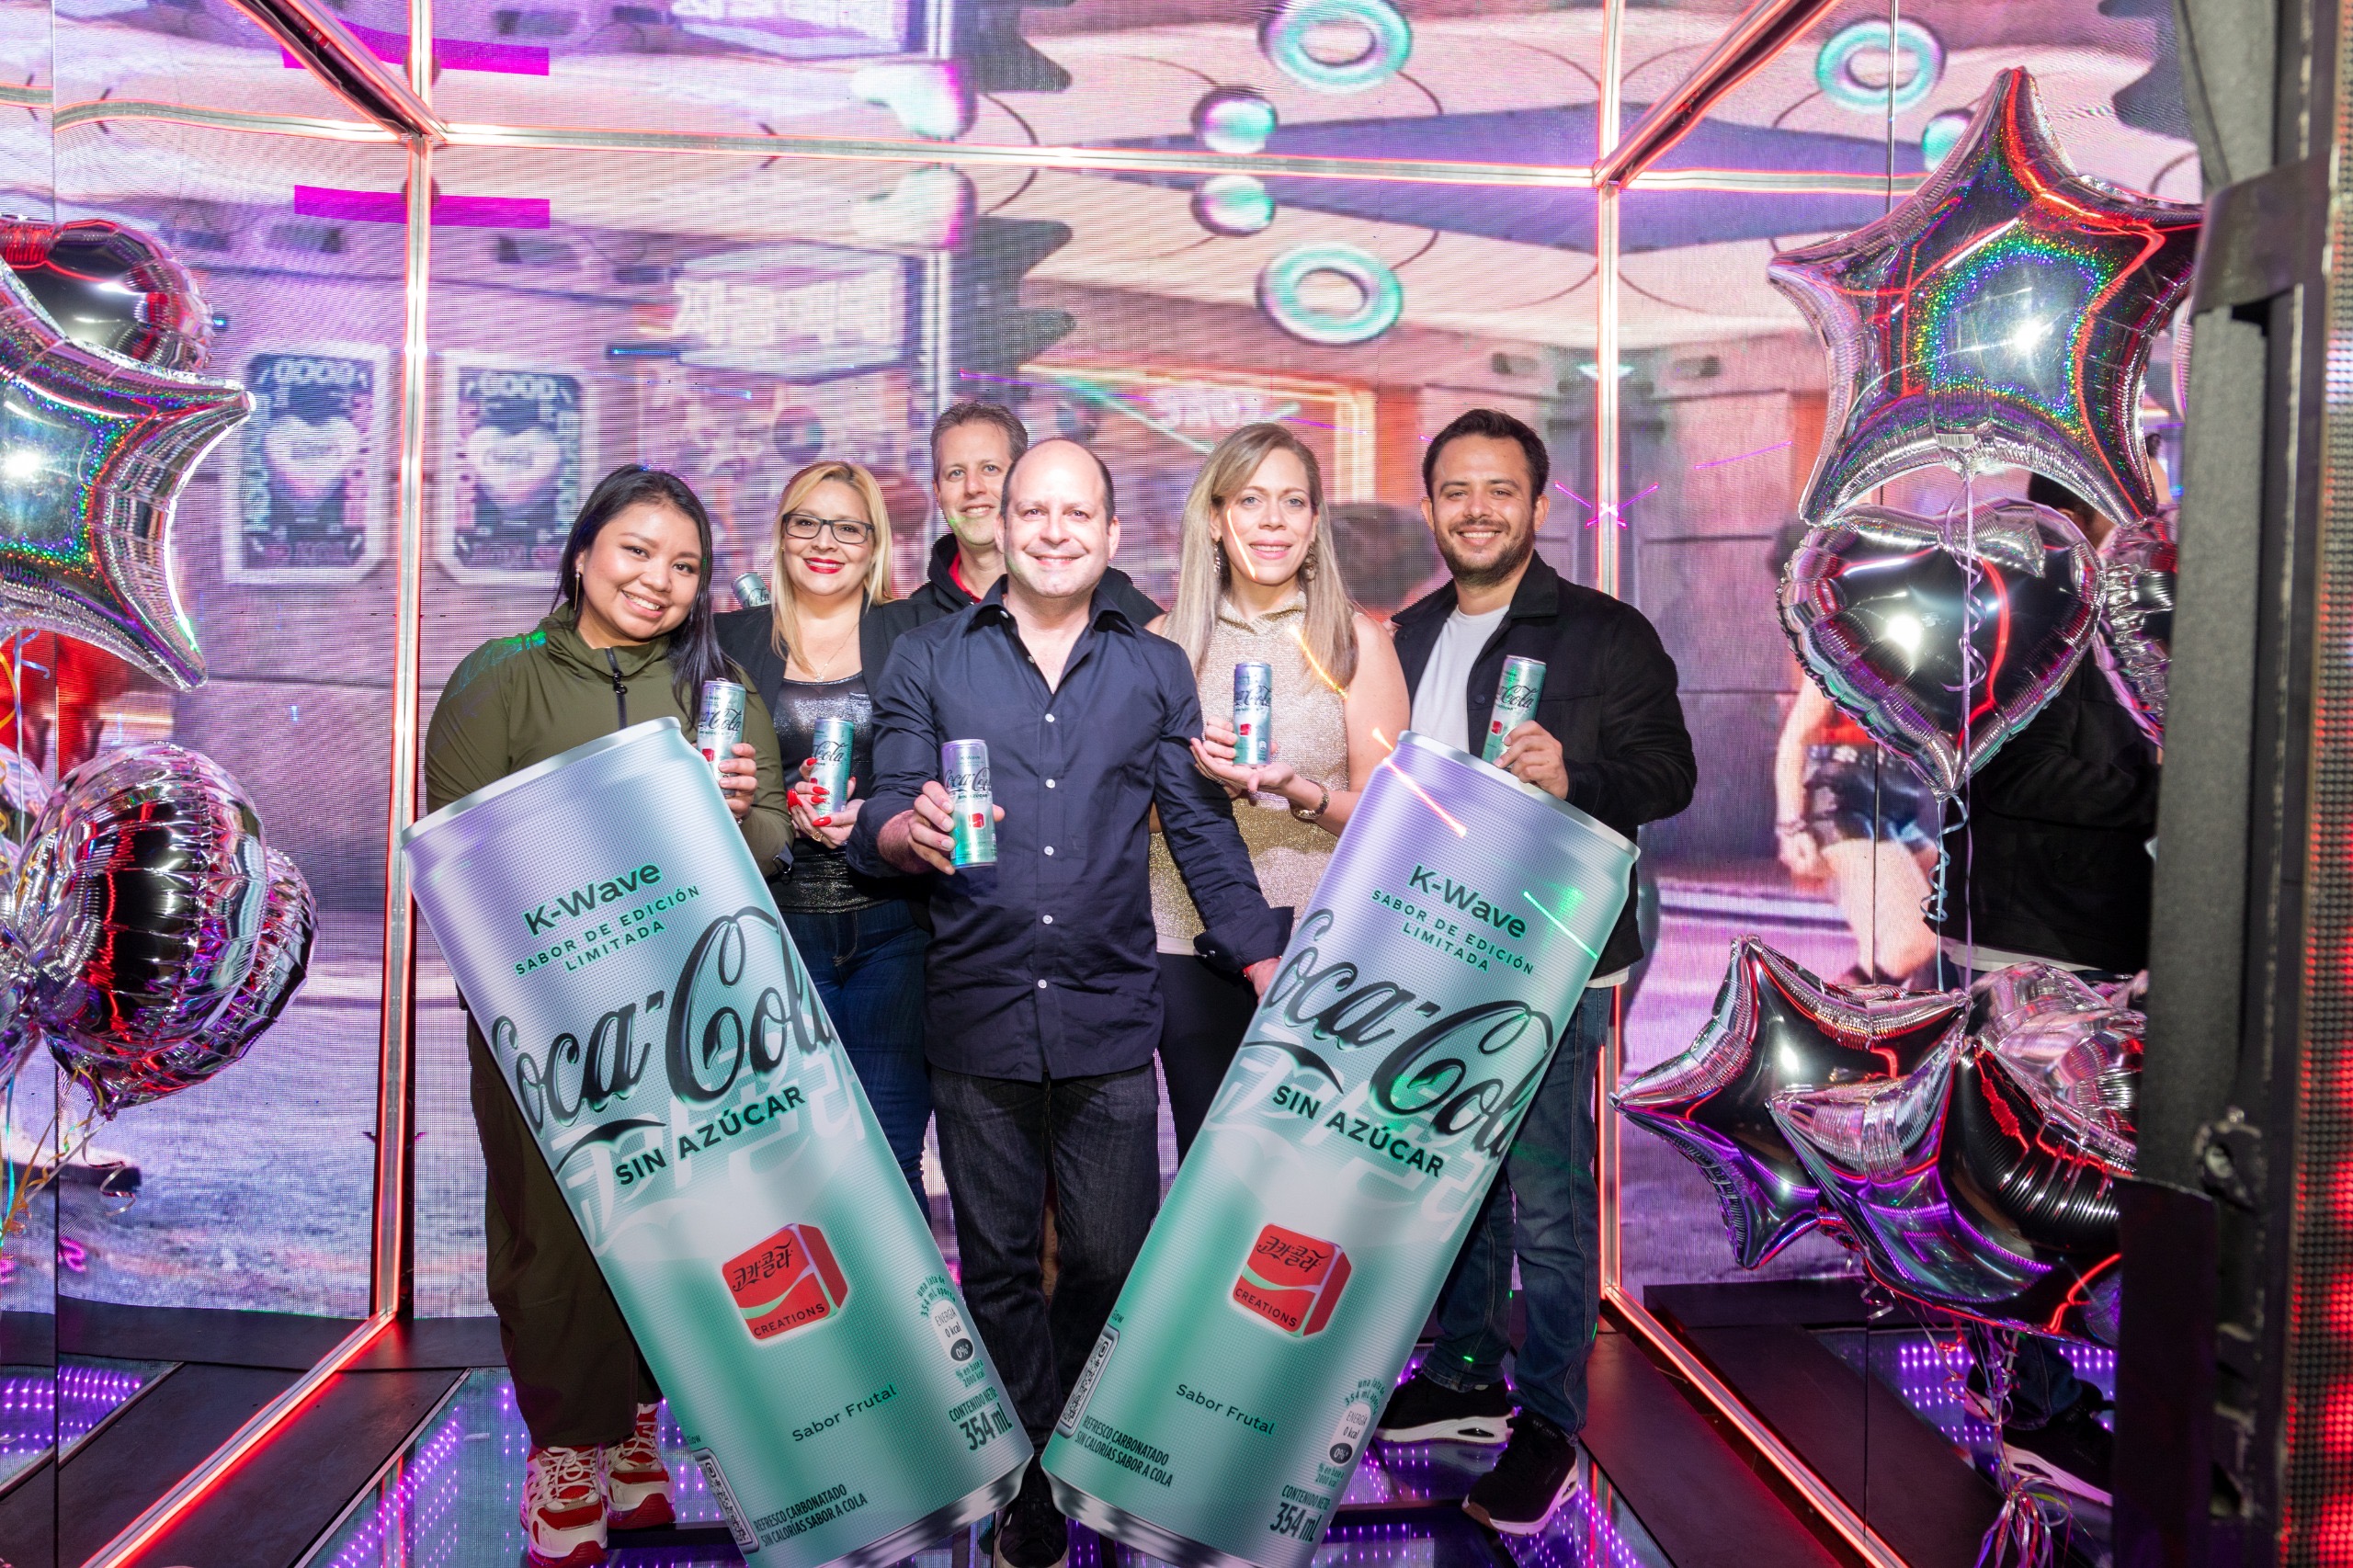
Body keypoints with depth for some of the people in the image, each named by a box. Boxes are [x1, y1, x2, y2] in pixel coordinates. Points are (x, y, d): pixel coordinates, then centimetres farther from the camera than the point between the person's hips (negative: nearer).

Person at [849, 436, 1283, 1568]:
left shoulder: (1155, 670, 8)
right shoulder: (927, 661, 5)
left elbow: (1205, 834, 8)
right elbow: (878, 827, 0)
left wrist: (1277, 985, 0)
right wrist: (911, 830, -25)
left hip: (1111, 1019, 0)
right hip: (977, 1018, 0)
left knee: (1112, 1267, 7)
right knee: (998, 1269, 10)